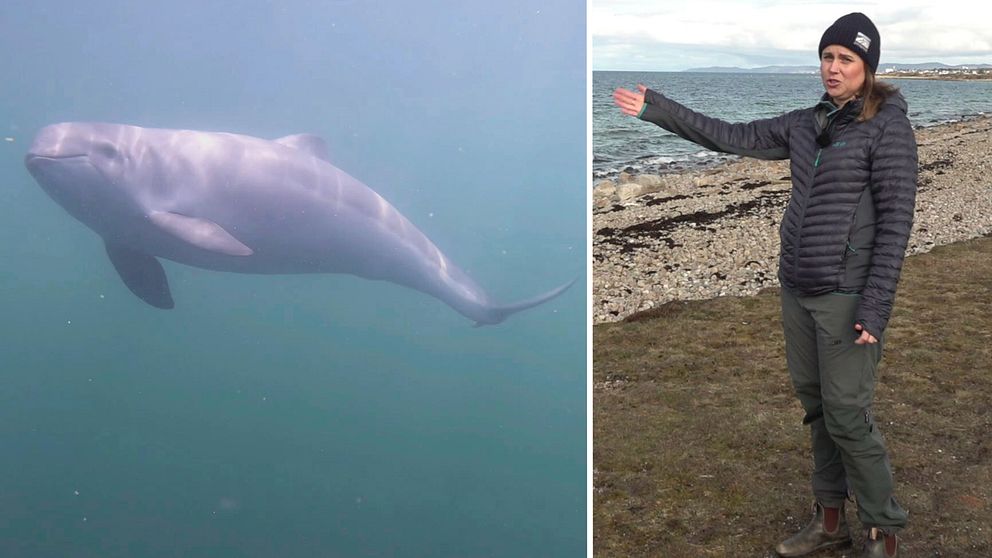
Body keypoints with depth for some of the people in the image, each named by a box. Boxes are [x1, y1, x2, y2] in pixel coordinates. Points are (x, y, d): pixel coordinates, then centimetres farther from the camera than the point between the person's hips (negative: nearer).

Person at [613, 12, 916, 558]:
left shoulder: (888, 127, -10)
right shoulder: (807, 124, 9)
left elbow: (895, 220, -14)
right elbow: (734, 137, 15)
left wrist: (875, 307, -19)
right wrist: (659, 110, 13)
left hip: (846, 293, -7)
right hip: (797, 288, 7)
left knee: (847, 416, -3)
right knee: (815, 406, 13)